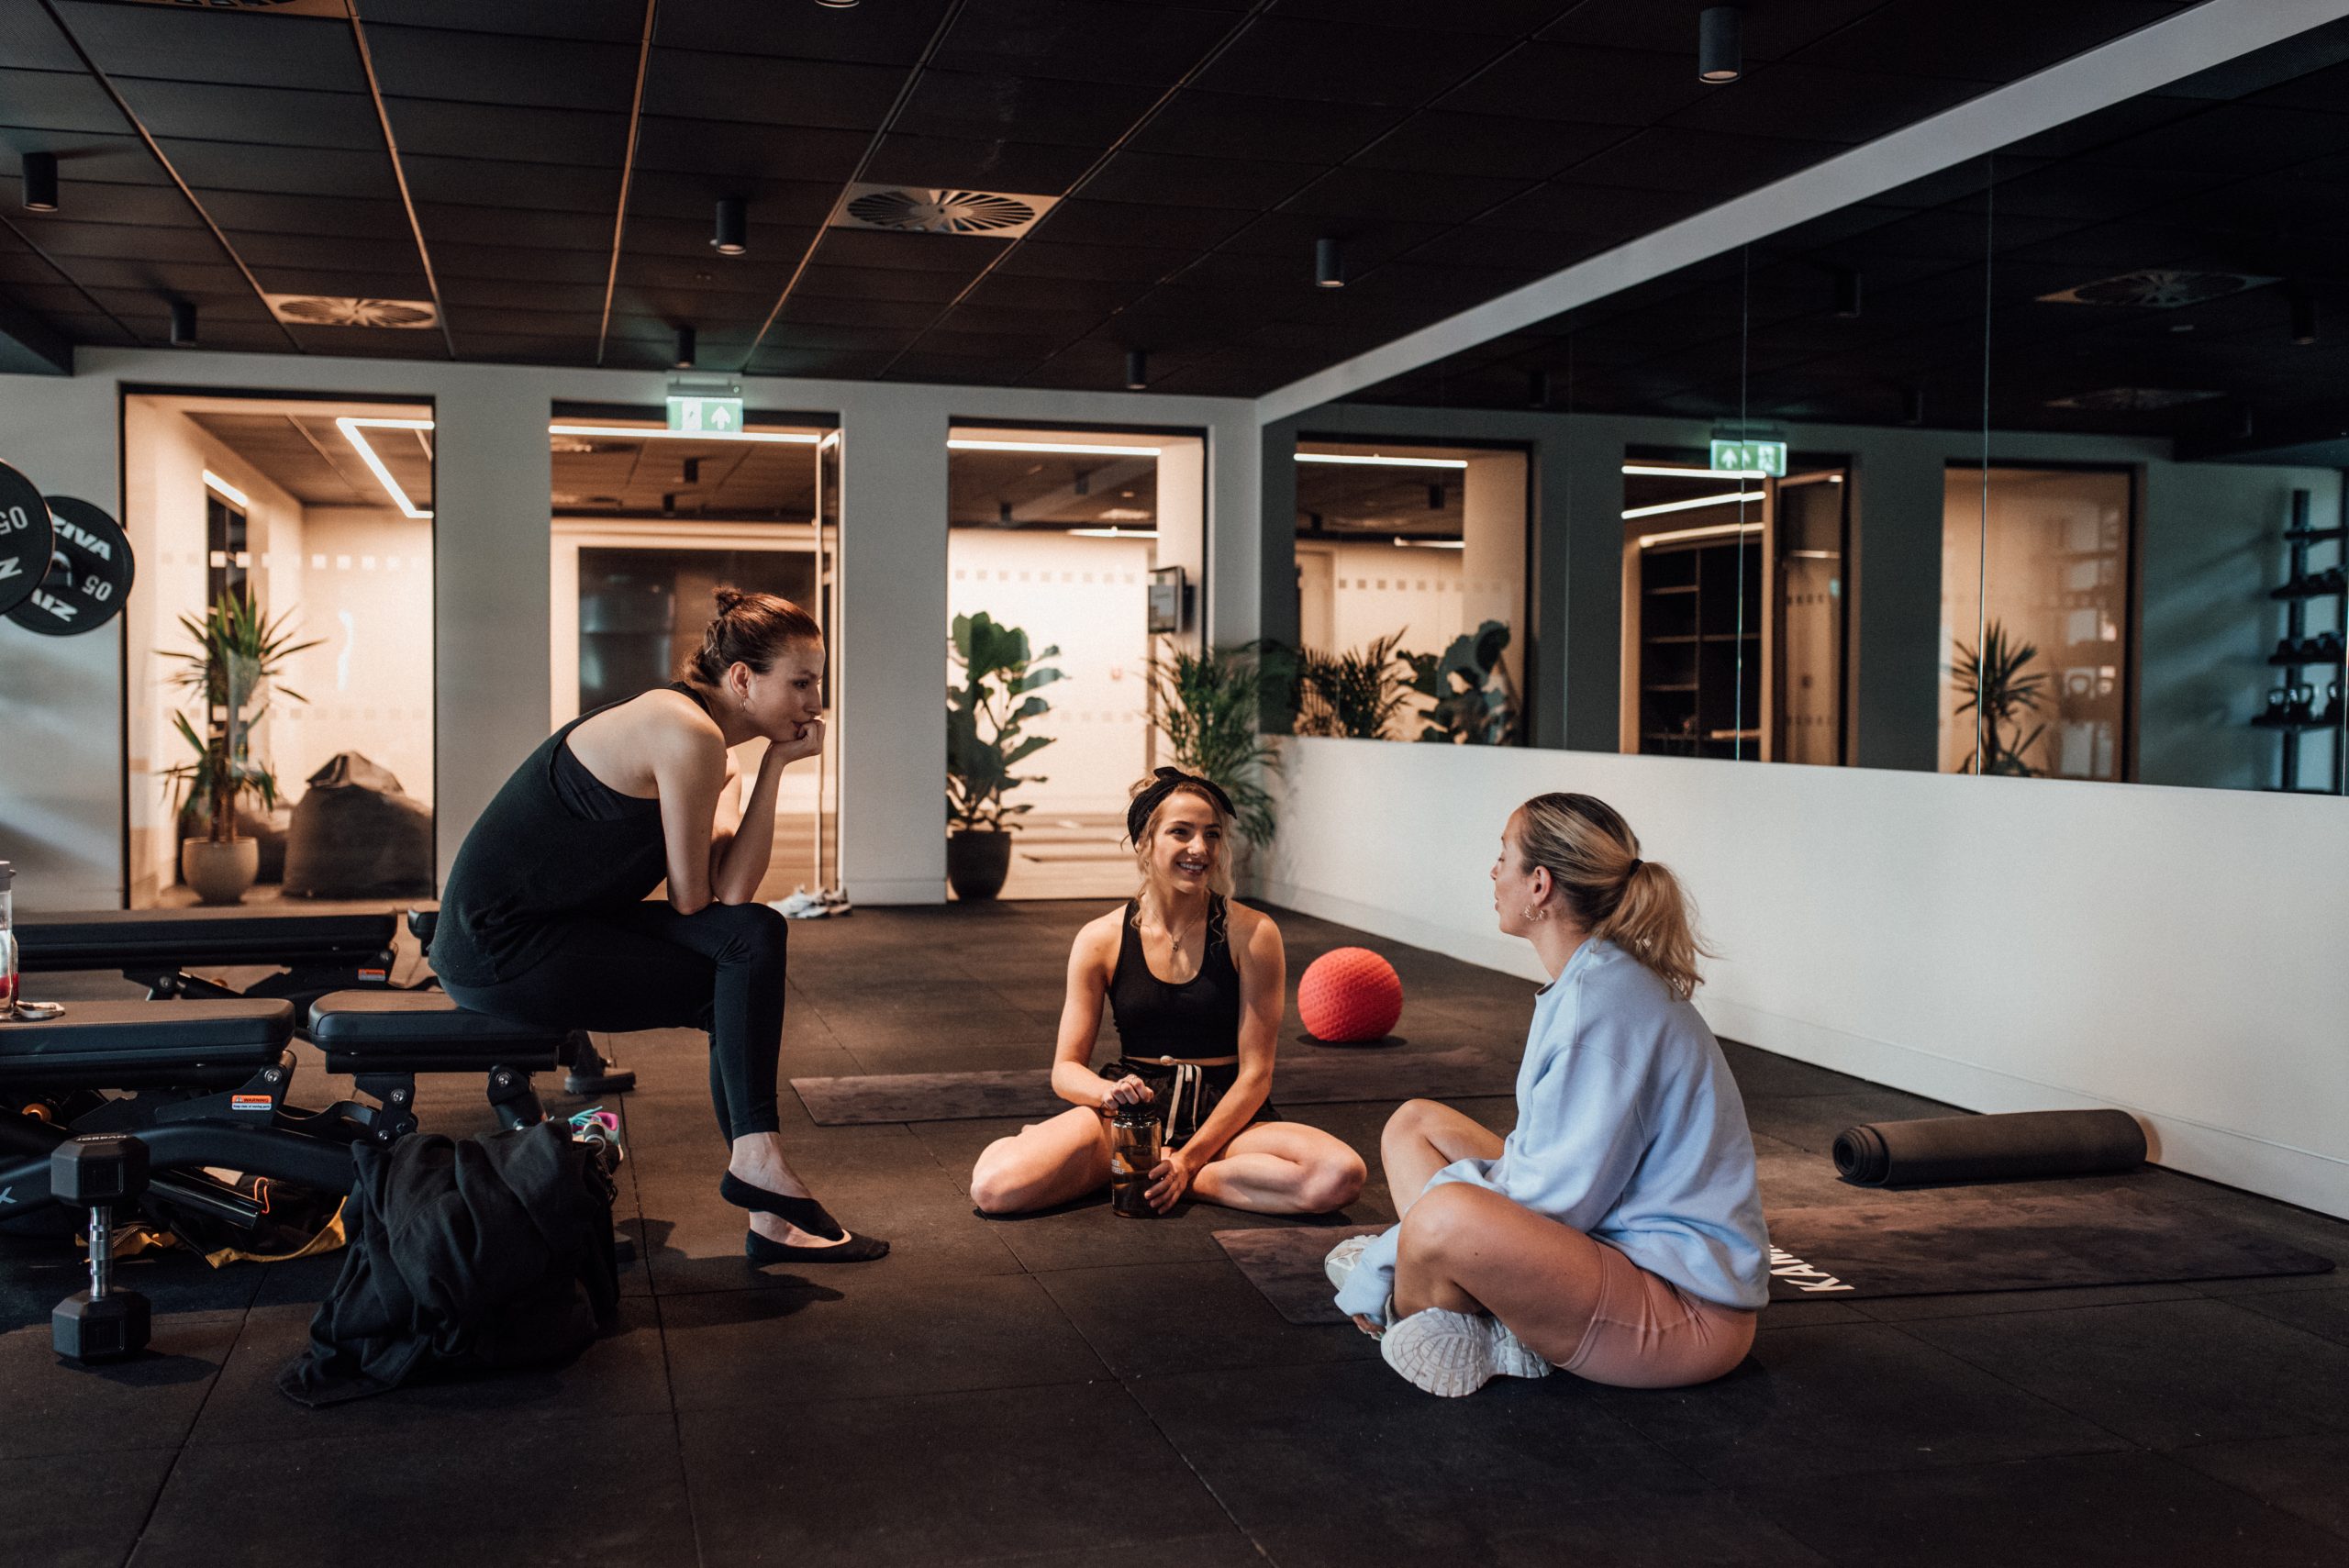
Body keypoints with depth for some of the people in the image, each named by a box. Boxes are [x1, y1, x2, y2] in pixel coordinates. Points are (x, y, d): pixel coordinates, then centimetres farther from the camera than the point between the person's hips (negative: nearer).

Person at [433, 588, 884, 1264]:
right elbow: (690, 902, -14)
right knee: (750, 946, -12)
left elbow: (732, 891, -6)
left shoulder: (718, 756, 11)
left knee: (753, 935, 2)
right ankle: (756, 1159, -3)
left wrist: (776, 764, -5)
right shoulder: (689, 736, -19)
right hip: (503, 945, -9)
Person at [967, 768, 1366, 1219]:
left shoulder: (1252, 935, -6)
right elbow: (1066, 1068, 2)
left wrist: (1189, 1159, -16)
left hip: (1223, 1115, 1)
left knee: (1340, 1175, -31)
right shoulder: (1100, 940, -1)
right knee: (994, 1186, -28)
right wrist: (1110, 1092, -21)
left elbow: (1254, 1073, -6)